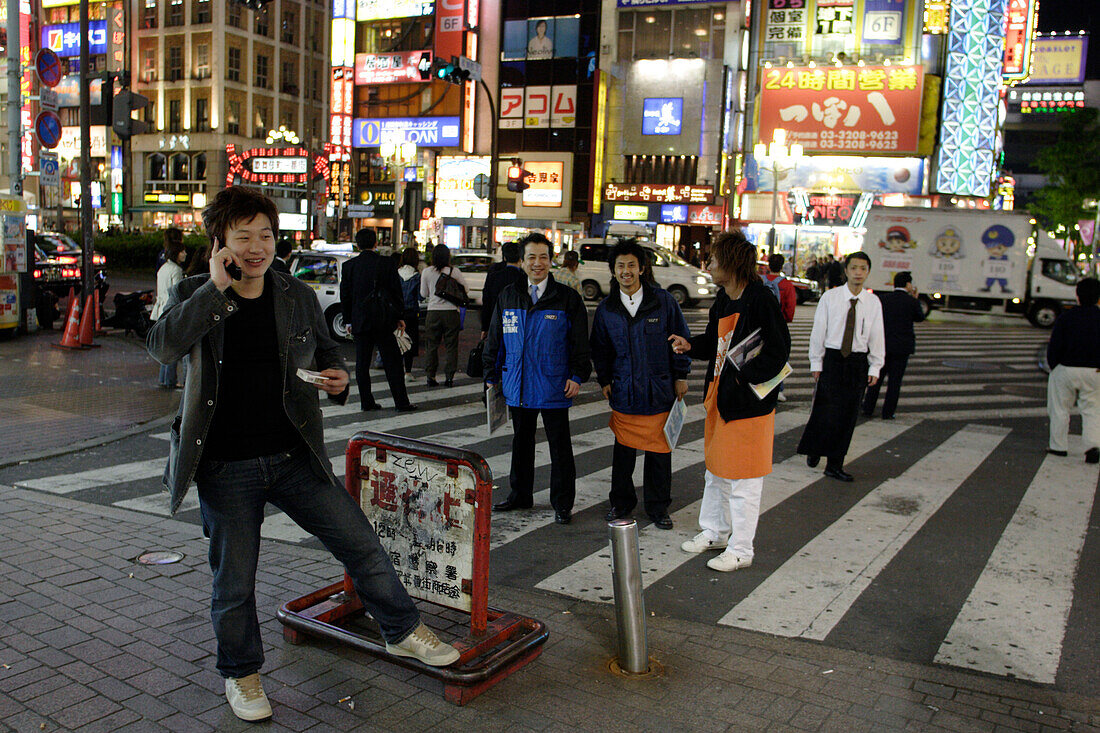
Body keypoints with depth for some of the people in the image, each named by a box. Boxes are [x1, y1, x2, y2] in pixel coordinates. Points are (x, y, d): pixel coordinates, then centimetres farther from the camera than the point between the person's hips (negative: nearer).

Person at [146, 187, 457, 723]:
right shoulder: (193, 295, -2)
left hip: (295, 457, 2)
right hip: (226, 469, -2)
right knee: (234, 582, 9)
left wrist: (336, 376, -4)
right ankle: (241, 674, 33)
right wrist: (215, 287, -23)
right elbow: (163, 346, -22)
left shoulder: (299, 297, 4)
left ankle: (403, 632, 25)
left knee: (362, 544, 4)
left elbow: (325, 349, 19)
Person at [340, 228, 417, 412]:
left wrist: (348, 321, 14)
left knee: (362, 363, 8)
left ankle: (366, 401, 10)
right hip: (383, 320, -2)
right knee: (392, 362, 2)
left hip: (359, 321, 2)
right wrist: (399, 316, 7)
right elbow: (396, 292, -2)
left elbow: (345, 295, 6)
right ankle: (401, 402, 1)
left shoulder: (349, 266, 2)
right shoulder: (386, 263, -4)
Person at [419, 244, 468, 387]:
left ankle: (431, 377, 9)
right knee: (451, 345, 7)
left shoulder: (426, 272, -3)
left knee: (431, 345, 9)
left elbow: (423, 294, 6)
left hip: (433, 312, 1)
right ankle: (449, 377, 6)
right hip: (451, 311, -1)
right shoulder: (454, 271, -6)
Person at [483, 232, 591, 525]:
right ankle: (520, 495, 31)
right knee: (521, 442, 16)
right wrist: (491, 376, 10)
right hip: (518, 386, 4)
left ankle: (562, 503, 14)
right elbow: (495, 339, 13)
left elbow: (580, 342, 0)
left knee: (560, 446, 3)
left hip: (554, 388, -3)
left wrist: (578, 376, -7)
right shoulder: (508, 296, 8)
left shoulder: (568, 298, -2)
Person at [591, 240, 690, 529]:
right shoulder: (606, 308, 4)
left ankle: (658, 507, 20)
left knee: (659, 450, 5)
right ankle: (621, 503, 25)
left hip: (659, 390, -1)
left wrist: (680, 375, 3)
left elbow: (681, 338, 5)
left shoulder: (662, 300, -2)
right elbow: (600, 348, 16)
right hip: (623, 391, 2)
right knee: (623, 450, 8)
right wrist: (604, 380, 10)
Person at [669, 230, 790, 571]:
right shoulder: (723, 300, 9)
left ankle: (741, 550, 15)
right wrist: (690, 345, 0)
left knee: (743, 480, 2)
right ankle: (715, 532, 37)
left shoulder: (760, 299, -17)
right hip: (719, 396, 9)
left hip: (748, 402, -9)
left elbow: (778, 350, -20)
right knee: (715, 470, 20)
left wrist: (744, 377, -24)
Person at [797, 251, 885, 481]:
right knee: (825, 410, -5)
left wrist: (875, 367, 2)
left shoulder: (873, 303, 4)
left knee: (848, 415, 4)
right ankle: (814, 450, 24)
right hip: (832, 358, -2)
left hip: (858, 363, 2)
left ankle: (835, 465, 14)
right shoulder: (829, 298, -1)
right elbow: (818, 331, 1)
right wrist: (816, 363, -1)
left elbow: (877, 337, 7)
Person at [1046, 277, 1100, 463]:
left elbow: (1054, 346, -8)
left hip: (1066, 370, -2)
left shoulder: (1065, 317, -8)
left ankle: (1059, 446, 16)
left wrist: (1053, 366, 6)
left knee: (1060, 410, 11)